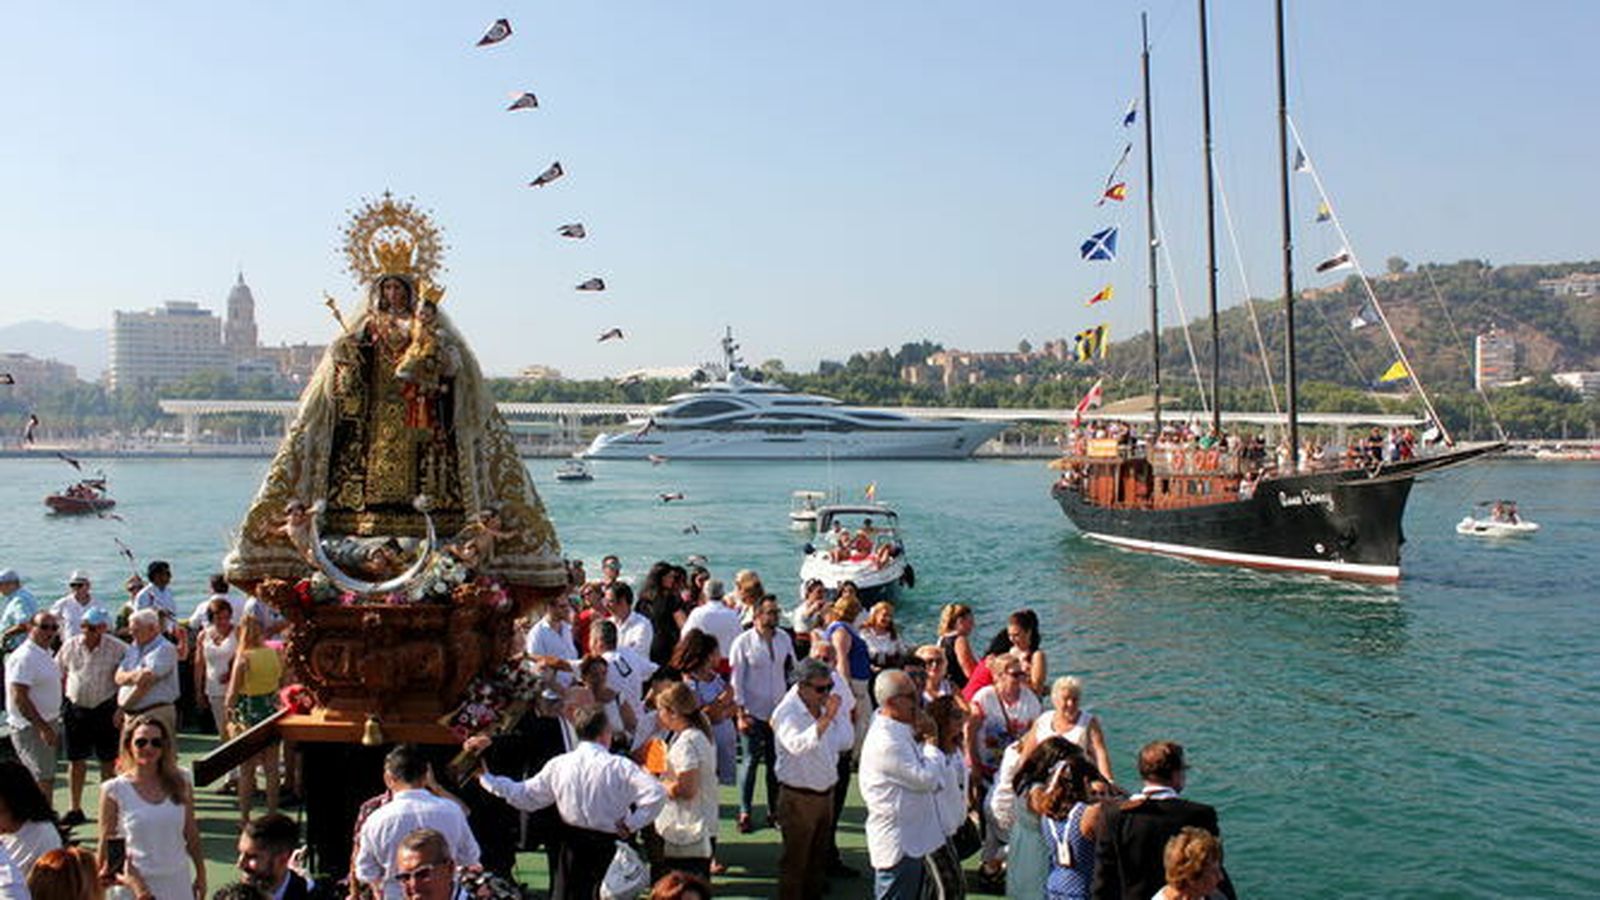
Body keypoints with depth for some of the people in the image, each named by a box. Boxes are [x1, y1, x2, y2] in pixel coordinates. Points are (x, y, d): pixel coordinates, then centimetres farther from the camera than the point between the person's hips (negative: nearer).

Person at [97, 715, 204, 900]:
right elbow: (106, 844, -1)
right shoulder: (114, 791, -7)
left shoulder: (181, 784, 1)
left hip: (178, 883, 3)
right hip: (137, 884, -3)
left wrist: (200, 873, 10)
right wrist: (103, 881, -6)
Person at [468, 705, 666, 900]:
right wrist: (631, 825, -13)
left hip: (574, 846, 4)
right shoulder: (619, 766, -16)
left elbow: (524, 797, 4)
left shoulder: (558, 765, -5)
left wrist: (484, 776, 13)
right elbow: (656, 794, -26)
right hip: (609, 846, -4)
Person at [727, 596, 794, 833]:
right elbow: (736, 680, -7)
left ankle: (774, 809, 18)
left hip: (779, 710, 4)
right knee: (751, 761, 1)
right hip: (754, 712, -4)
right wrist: (741, 713, -10)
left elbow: (794, 670, 14)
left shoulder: (784, 639, 5)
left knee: (776, 761, 8)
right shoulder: (743, 642, -7)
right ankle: (745, 813, 11)